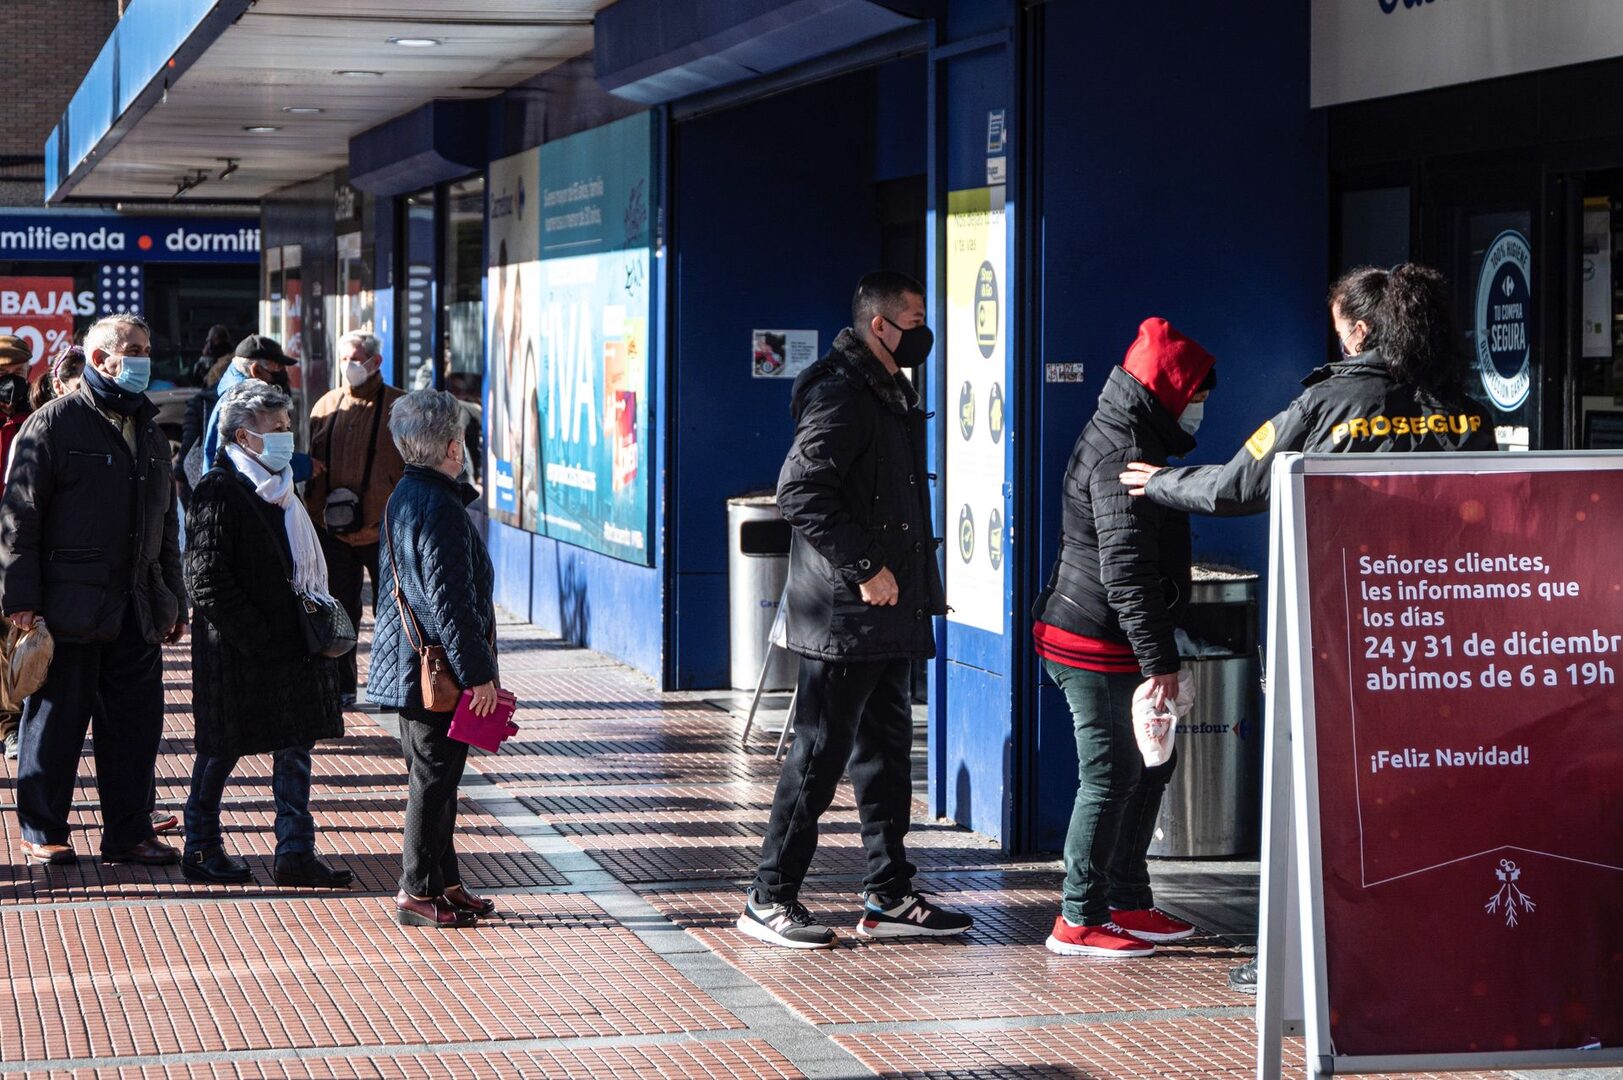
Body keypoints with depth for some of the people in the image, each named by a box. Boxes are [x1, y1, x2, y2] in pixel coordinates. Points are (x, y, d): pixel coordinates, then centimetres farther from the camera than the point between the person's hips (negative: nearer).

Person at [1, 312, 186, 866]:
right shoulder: (54, 425, -4)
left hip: (137, 610, 6)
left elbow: (167, 525, 22)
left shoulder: (150, 432, 16)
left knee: (137, 718, 6)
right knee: (58, 718, 2)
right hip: (70, 607, -6)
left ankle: (129, 831, 14)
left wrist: (173, 601, 19)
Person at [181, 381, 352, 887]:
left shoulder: (279, 488, 15)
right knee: (224, 747, 3)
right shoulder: (219, 493, -13)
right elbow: (207, 581, -18)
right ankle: (200, 846, 17)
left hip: (289, 644, 8)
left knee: (296, 743, 6)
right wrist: (259, 637, -19)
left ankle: (296, 852, 9)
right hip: (236, 652, -8)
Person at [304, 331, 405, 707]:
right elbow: (314, 464, 15)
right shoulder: (326, 406, 10)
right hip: (334, 530, 3)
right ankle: (341, 686, 13)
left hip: (382, 530, -3)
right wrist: (315, 512, 6)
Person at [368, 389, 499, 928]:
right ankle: (420, 892, 2)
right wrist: (478, 673, -18)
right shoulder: (440, 509, -20)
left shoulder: (403, 498, 11)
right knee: (433, 778, -3)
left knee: (432, 776, 16)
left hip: (409, 664, 10)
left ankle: (444, 882, 25)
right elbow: (450, 600, -22)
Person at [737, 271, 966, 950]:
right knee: (820, 754, -5)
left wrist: (921, 588, 18)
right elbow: (800, 493, -22)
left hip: (889, 614, 10)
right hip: (845, 614, -10)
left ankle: (888, 898, 19)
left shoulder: (893, 395, 18)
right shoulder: (842, 396, -14)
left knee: (887, 753, 12)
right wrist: (864, 568, -21)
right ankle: (770, 899, 1)